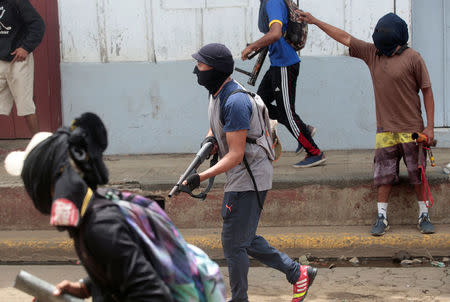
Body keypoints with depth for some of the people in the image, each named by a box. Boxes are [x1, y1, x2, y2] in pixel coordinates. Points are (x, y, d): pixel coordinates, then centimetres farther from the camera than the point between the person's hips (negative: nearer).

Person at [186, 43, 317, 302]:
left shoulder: (235, 101, -25)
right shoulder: (217, 92, 6)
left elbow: (235, 155, -26)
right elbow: (216, 123, 25)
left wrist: (201, 177, -30)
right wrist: (210, 138, 1)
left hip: (249, 178, -10)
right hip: (240, 179, 10)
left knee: (233, 242, -2)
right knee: (246, 240, 17)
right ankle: (298, 273, 25)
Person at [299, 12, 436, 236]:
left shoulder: (412, 58, -8)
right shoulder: (372, 53, 5)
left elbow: (427, 91, -5)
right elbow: (344, 37, 11)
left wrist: (430, 126, -8)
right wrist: (315, 22, 11)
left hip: (412, 129, -3)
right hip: (385, 129, 4)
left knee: (418, 175, 4)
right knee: (384, 175, 4)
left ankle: (424, 217, 15)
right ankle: (381, 218, 11)